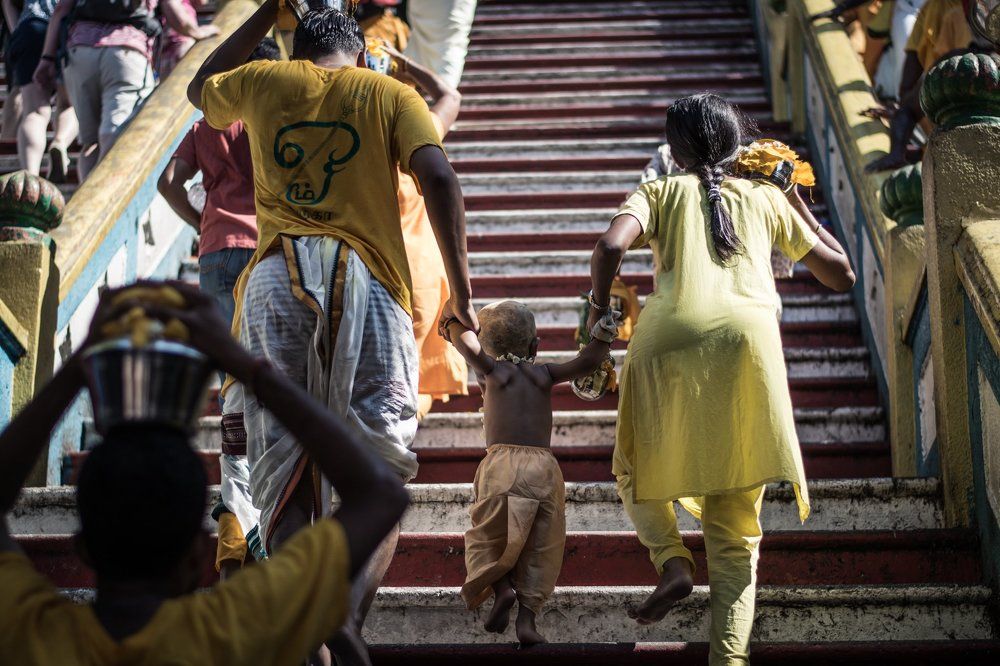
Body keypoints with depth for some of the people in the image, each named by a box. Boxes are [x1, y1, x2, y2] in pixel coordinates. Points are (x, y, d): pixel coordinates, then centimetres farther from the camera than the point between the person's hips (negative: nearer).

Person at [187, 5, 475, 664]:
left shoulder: (262, 81, 20)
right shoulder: (392, 95, 14)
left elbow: (200, 86, 44)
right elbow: (439, 177, -3)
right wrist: (462, 289, -4)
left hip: (277, 275, 2)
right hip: (366, 277, -1)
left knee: (283, 466, 2)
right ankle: (351, 610, -22)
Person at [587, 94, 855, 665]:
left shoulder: (661, 192, 19)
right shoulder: (766, 198, 24)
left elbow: (611, 245, -3)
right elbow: (842, 275, 30)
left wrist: (599, 307, 12)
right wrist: (800, 206, 38)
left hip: (670, 342, -1)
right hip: (749, 340, 2)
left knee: (639, 469, 24)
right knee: (736, 529, 8)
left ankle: (672, 559, -3)